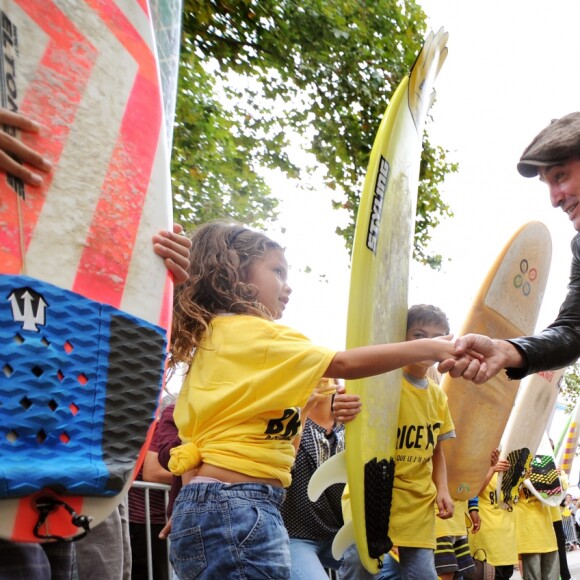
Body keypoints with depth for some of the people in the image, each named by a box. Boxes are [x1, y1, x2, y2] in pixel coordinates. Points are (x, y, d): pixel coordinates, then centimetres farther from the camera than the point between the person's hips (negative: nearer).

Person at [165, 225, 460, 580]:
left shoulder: (211, 338, 18)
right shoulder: (249, 331, -11)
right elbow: (346, 364, -14)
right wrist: (430, 348, -9)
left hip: (211, 506, 10)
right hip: (238, 509, -10)